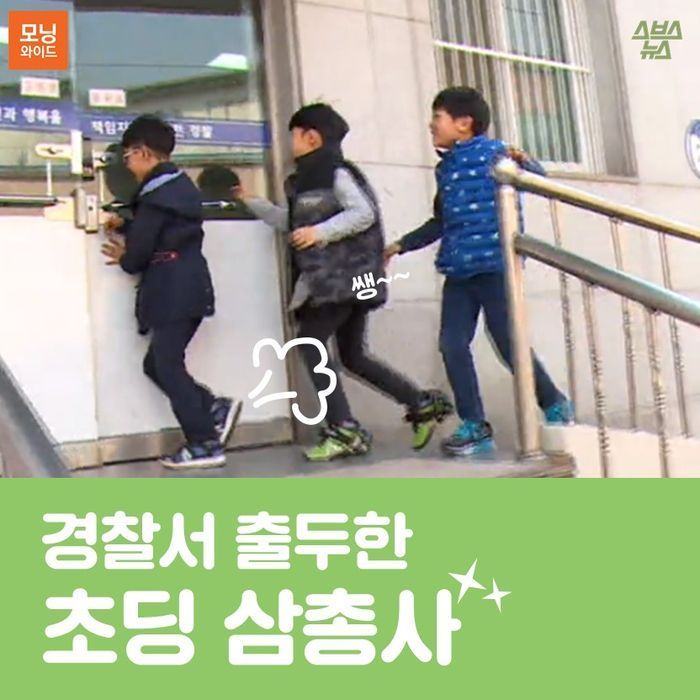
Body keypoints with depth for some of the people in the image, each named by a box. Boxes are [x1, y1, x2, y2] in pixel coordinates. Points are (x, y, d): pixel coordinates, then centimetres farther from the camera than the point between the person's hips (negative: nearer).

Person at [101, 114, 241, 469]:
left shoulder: (156, 193, -13)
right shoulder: (181, 185, 17)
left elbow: (140, 249, -12)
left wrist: (125, 259, 9)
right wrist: (124, 226, 16)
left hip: (173, 292, -9)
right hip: (189, 288, 9)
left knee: (167, 367, -4)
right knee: (158, 364, 13)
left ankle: (205, 443, -2)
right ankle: (215, 410, 8)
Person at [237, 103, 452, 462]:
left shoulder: (337, 173, -7)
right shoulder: (307, 180, 19)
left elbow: (364, 213, -17)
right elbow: (290, 222, 28)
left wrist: (320, 232, -21)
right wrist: (251, 202, 30)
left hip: (347, 277, -9)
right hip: (330, 279, 9)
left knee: (310, 341, -11)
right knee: (353, 356, 10)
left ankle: (344, 430, -9)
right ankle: (423, 404, 15)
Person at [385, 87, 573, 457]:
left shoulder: (493, 152, -3)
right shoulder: (445, 167, 18)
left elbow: (540, 180, -7)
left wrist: (523, 161, -28)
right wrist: (401, 246, 31)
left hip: (494, 264, -7)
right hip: (458, 270, 7)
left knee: (509, 343, -2)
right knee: (452, 345, -2)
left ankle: (556, 406, 21)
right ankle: (474, 426, 6)